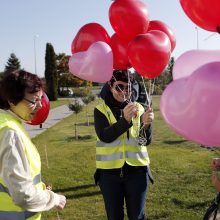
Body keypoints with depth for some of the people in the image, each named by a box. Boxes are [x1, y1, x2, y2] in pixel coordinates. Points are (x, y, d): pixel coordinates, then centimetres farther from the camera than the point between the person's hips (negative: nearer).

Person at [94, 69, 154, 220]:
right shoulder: (101, 110, -2)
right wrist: (125, 120, -31)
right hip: (110, 171, 0)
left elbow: (146, 141, -5)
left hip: (136, 169, 1)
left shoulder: (138, 108, 1)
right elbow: (105, 136, -17)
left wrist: (146, 125, -26)